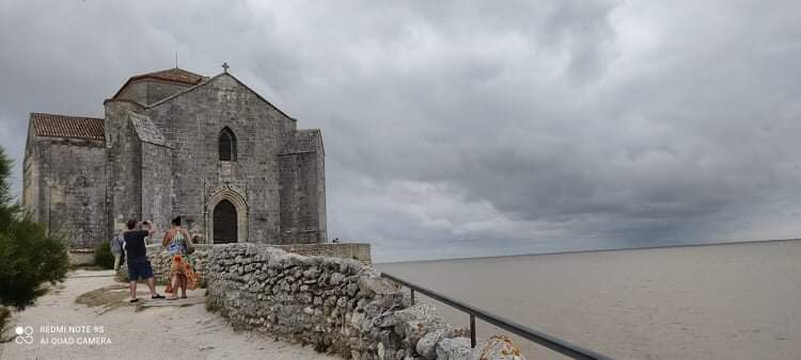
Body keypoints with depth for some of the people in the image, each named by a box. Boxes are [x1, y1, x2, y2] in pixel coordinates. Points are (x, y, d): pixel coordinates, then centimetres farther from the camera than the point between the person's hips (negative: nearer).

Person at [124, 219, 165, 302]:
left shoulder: (126, 234, 3)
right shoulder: (139, 233, -12)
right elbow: (153, 230, -9)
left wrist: (138, 225, 25)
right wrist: (149, 224, 10)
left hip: (130, 260, 6)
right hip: (141, 259, -5)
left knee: (133, 279, 8)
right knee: (149, 276, -1)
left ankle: (133, 297, 8)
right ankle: (154, 294, -3)